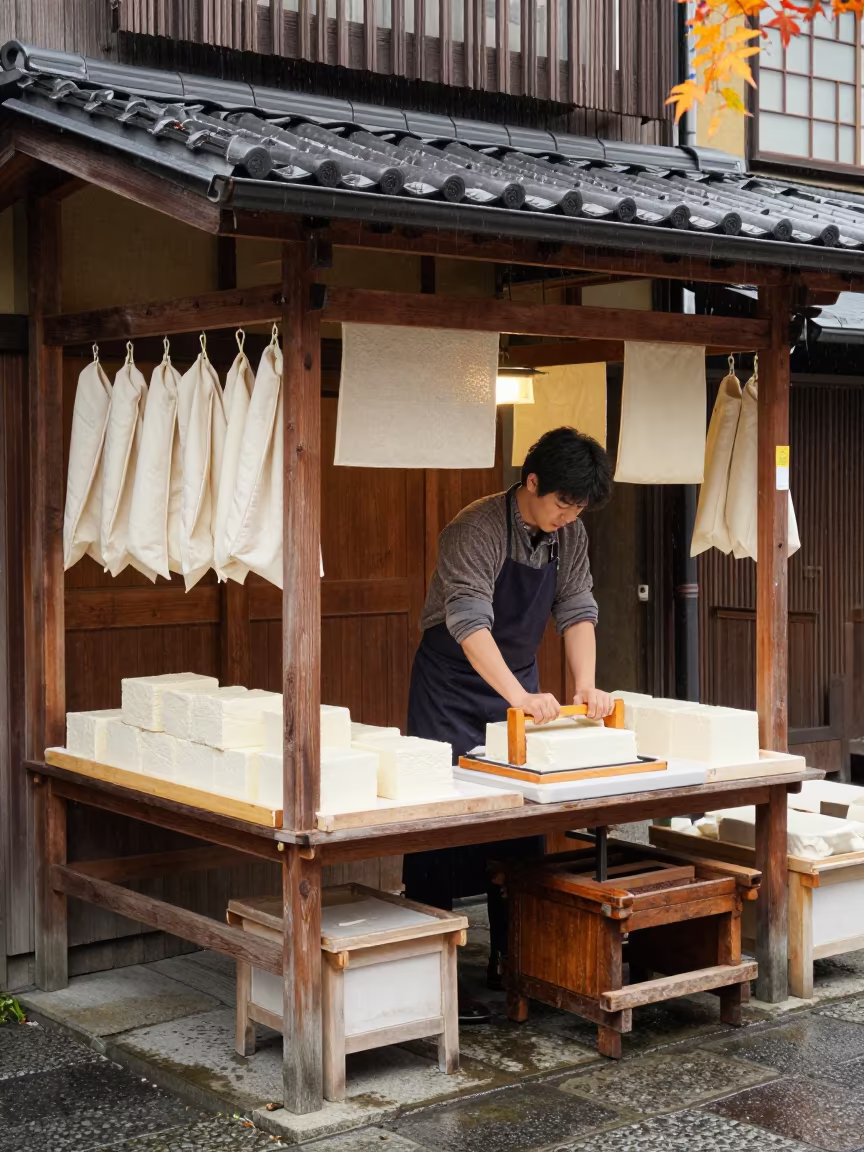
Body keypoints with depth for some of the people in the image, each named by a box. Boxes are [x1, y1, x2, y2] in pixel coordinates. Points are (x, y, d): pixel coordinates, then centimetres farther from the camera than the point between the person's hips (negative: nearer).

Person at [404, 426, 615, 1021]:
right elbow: (469, 621, -33)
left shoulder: (570, 533, -1)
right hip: (454, 687, -7)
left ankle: (512, 959, 20)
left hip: (520, 686, 7)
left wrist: (586, 684, -17)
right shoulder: (478, 529, -23)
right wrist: (519, 697, -42)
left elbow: (577, 610, -1)